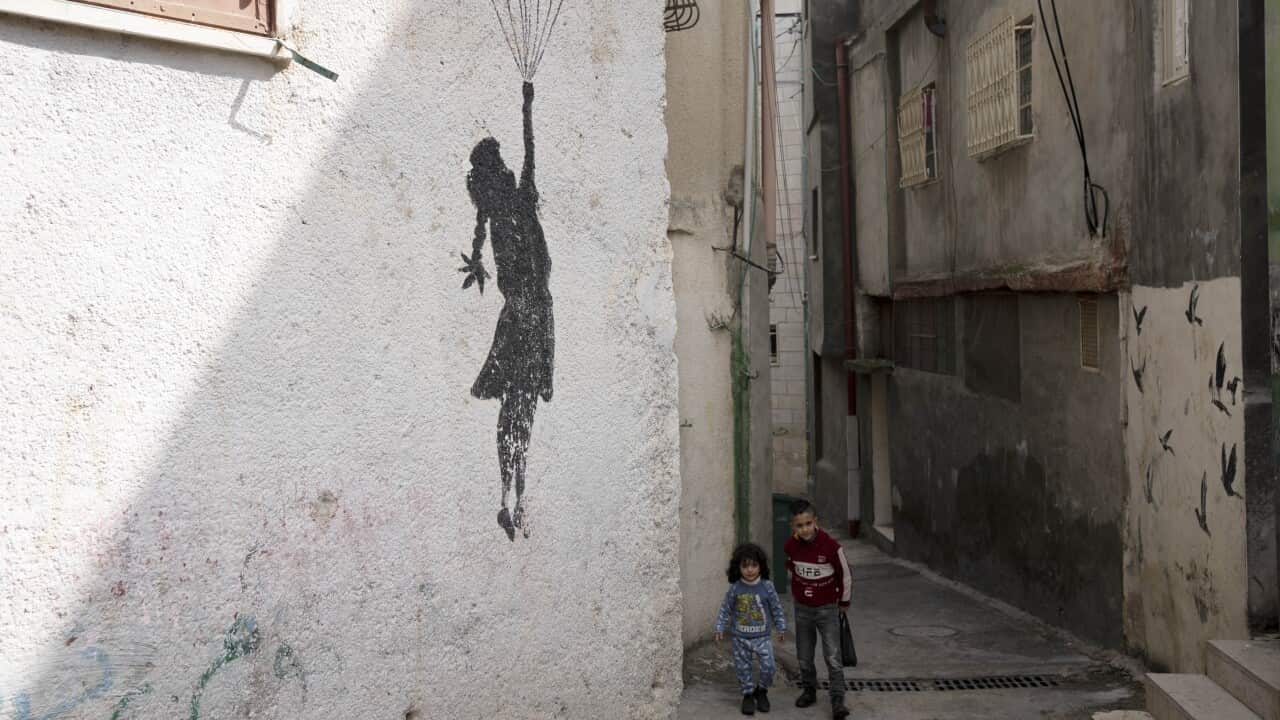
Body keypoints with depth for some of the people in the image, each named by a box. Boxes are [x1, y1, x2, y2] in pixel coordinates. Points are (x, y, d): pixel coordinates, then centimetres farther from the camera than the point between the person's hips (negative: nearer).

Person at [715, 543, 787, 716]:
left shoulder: (767, 587, -8)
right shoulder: (735, 588, -7)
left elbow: (776, 608, 3)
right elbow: (725, 609, 2)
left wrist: (781, 628, 7)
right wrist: (720, 628, -1)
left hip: (762, 636, 0)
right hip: (740, 637, 1)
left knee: (769, 667, -7)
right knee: (743, 668, 8)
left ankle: (761, 691, 20)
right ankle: (748, 694, 29)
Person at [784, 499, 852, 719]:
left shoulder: (830, 545, -22)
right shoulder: (790, 546, -10)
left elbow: (845, 575, -7)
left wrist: (844, 603, 4)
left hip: (827, 608, -4)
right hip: (802, 608, 4)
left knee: (833, 657, -8)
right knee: (804, 656, 13)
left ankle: (838, 701, -4)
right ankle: (809, 690, 31)